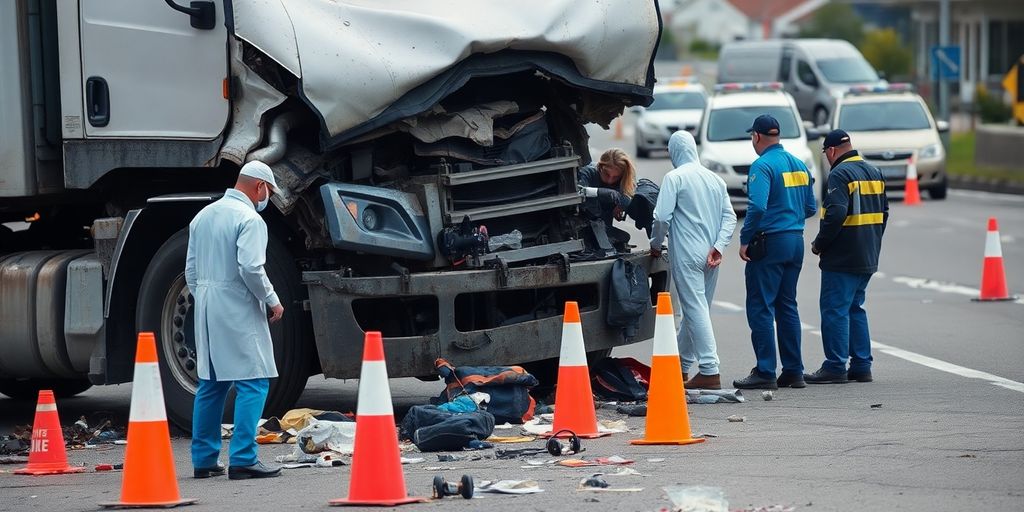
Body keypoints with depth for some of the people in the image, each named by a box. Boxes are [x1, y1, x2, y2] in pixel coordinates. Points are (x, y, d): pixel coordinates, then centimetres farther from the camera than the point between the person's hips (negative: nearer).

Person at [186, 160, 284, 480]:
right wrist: (272, 301, -9)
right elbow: (251, 268, -20)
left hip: (206, 310, 9)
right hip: (238, 309, -9)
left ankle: (203, 459, 14)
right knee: (252, 383, -7)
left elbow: (191, 270, 18)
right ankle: (243, 460, -15)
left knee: (210, 384, 13)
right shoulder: (249, 219, -11)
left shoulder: (203, 216, 15)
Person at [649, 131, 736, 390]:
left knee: (696, 310, -9)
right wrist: (718, 246, 0)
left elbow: (662, 216, -13)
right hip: (710, 258, 7)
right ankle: (682, 366, 28)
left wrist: (656, 244, 3)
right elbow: (730, 216, 7)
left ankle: (710, 371, -16)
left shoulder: (675, 178, -7)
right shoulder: (715, 179, 13)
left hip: (687, 255, -7)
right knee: (696, 309, 16)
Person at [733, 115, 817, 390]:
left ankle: (765, 372, -6)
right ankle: (794, 371, 14)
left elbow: (757, 206, -23)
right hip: (796, 241, 8)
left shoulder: (763, 165, -13)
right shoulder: (799, 165, 11)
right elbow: (810, 208, 15)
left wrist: (745, 239, -14)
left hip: (770, 243, -8)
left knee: (760, 307, -3)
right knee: (787, 306, 14)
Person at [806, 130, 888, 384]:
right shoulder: (874, 172, 14)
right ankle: (861, 366, 15)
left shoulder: (840, 174, -14)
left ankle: (835, 367, -5)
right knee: (855, 308, 16)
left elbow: (836, 214, -24)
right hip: (868, 258, 9)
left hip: (842, 258, -9)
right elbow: (884, 212, 20)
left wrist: (819, 244, -12)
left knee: (834, 309, -4)